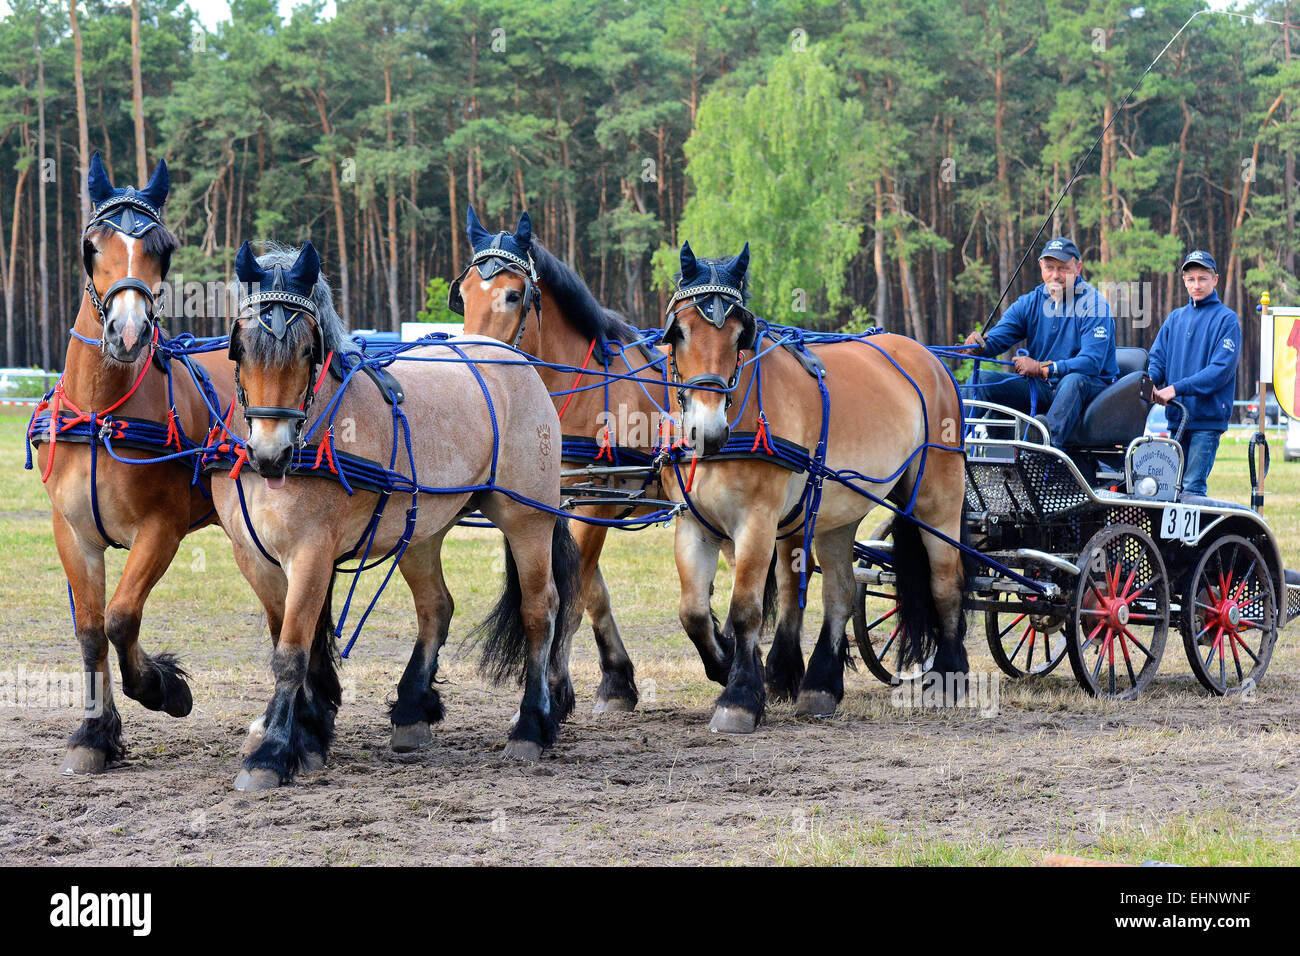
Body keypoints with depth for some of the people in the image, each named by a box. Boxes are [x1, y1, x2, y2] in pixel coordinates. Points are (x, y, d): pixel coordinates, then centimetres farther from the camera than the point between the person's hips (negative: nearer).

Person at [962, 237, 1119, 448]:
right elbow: (996, 339, -5)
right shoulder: (1029, 303, 5)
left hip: (1090, 387, -5)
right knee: (981, 380, -13)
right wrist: (980, 345, -30)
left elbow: (1092, 363, -22)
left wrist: (1042, 368, -31)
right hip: (1040, 387, 5)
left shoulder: (1093, 304, -11)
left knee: (1073, 380, -40)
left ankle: (1051, 436, -63)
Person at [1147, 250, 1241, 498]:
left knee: (1191, 489, -14)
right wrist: (1149, 382, -11)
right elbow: (1157, 358, 14)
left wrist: (1175, 389, -18)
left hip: (1208, 418, -6)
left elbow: (1221, 370, -11)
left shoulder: (1226, 319, -1)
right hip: (1177, 417, 6)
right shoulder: (1176, 318, 17)